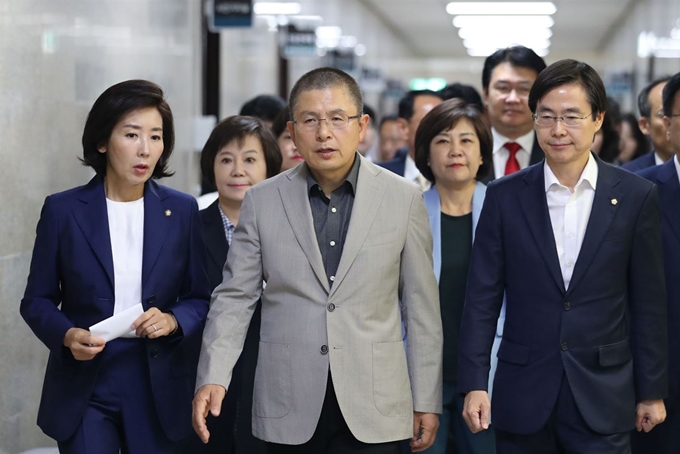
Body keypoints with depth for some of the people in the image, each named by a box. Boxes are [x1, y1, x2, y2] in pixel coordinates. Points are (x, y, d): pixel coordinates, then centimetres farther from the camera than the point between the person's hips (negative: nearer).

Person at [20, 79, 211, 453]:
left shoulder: (181, 210, 2)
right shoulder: (63, 210, -2)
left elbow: (201, 299, 6)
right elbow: (37, 301, 3)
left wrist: (173, 321, -14)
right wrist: (68, 335, -16)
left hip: (159, 389, 2)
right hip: (85, 389, -1)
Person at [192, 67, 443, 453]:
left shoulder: (403, 198, 1)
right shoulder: (262, 201, 3)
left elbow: (422, 307, 3)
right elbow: (235, 297, 4)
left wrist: (427, 402, 4)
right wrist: (213, 377, -9)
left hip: (373, 408, -1)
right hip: (290, 410, 1)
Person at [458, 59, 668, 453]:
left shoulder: (637, 196, -1)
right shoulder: (504, 196, 0)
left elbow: (649, 302, 3)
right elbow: (482, 298, 1)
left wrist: (652, 391, 4)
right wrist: (474, 383, -5)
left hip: (603, 396, 0)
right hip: (523, 397, 1)